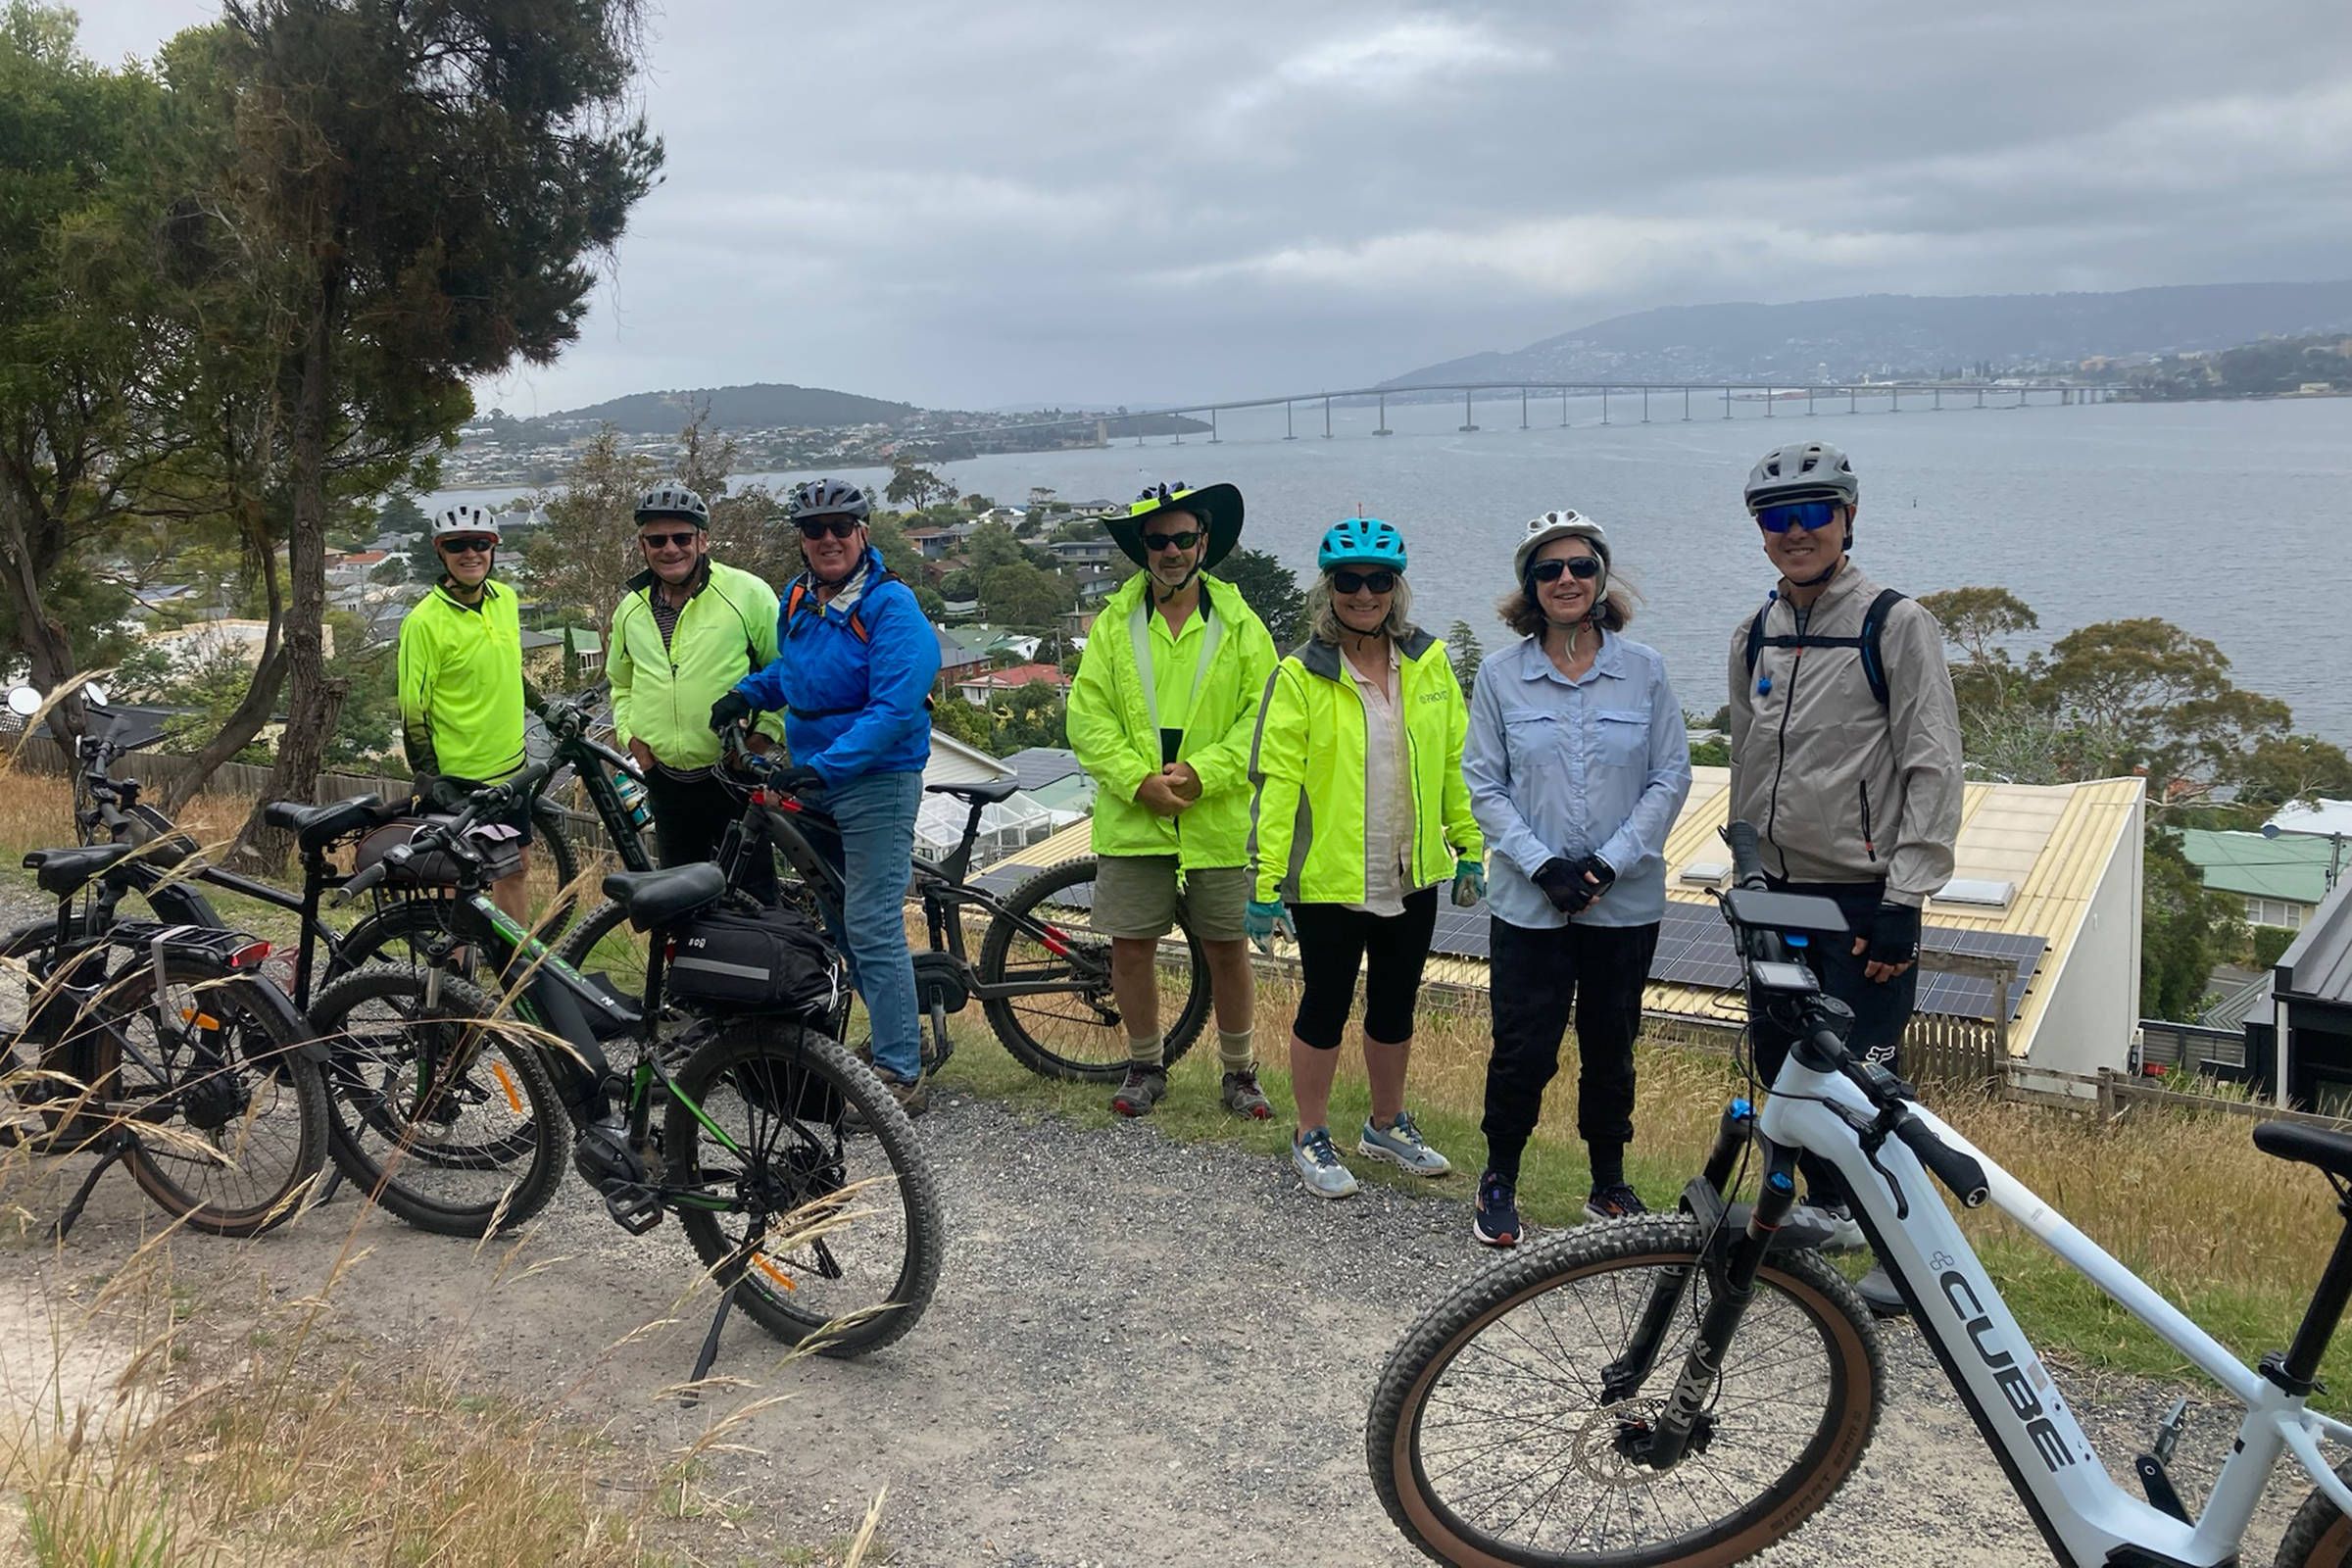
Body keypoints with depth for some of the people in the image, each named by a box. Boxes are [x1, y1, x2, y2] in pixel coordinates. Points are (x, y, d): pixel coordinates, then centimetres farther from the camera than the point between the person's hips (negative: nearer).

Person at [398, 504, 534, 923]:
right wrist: (430, 782, -16)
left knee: (514, 869, 15)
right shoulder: (425, 622, -15)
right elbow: (414, 714, -13)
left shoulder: (506, 599, 4)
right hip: (459, 780, -7)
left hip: (510, 767, 7)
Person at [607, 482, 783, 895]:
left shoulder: (747, 593, -8)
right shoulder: (631, 609, 8)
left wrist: (768, 731, -11)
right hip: (666, 780, 5)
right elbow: (621, 682, 23)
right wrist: (628, 731, 7)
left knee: (752, 887, 2)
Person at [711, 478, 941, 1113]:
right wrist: (747, 692, 8)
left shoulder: (890, 605, -15)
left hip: (875, 780, -8)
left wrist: (824, 765, -30)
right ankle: (900, 1036, 30)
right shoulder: (797, 600, 9)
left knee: (872, 928, -9)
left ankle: (900, 1077, -1)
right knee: (837, 922, 15)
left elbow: (894, 708, -23)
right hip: (811, 781, 9)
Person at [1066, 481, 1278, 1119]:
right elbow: (1088, 715, 0)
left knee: (1228, 949, 7)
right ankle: (1145, 1066, 25)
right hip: (1132, 820, 1)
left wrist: (1201, 772, -16)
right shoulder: (1115, 623, 5)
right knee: (1131, 946, 5)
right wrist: (1139, 780, -13)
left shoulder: (1240, 625, 3)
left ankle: (1239, 1070, 25)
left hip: (1220, 820, -1)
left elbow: (1264, 717, -3)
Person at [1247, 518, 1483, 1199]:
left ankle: (1388, 1125, 37)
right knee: (1326, 1007, 8)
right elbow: (1276, 780, -12)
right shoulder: (1301, 675, -10)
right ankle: (1312, 1139, 25)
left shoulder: (1427, 662, 2)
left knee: (1395, 1005, 18)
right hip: (1329, 879, -4)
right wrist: (1266, 883, -15)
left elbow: (1454, 762, 9)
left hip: (1413, 877, 4)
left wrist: (1468, 849, 9)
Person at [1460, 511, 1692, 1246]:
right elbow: (1484, 784, -1)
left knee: (1610, 1048, 13)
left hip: (1626, 903, 1)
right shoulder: (1501, 674, -1)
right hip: (1529, 904, -1)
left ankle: (1610, 1184, 31)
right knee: (1523, 1050, 0)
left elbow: (1671, 777, -1)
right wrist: (1542, 866, -12)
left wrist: (1609, 862, -11)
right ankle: (1499, 1180, 22)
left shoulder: (1643, 669, -1)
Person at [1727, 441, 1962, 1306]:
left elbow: (1932, 771, -12)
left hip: (1864, 895, -6)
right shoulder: (1753, 635, 10)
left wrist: (1903, 902, -16)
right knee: (1780, 1059, 14)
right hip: (1779, 892, 7)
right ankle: (1827, 1208, 34)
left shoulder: (1896, 624, -9)